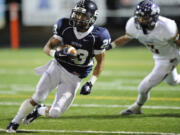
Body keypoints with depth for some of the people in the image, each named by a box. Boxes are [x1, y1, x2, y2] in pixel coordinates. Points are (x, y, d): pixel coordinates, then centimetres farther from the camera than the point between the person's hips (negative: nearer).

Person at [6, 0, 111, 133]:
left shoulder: (97, 36, -15)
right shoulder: (65, 27, -9)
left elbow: (100, 62, -3)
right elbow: (47, 47, -4)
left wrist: (91, 83, -12)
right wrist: (56, 53, -28)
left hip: (73, 77, -1)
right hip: (58, 66, 1)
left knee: (55, 112, -7)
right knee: (37, 98, -13)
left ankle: (39, 111, 29)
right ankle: (15, 122, 9)